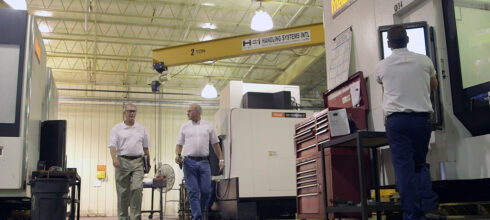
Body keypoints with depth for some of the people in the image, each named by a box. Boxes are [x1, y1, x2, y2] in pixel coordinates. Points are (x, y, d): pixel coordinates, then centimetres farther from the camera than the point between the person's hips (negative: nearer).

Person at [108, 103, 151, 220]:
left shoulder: (142, 129, 13)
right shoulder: (117, 128, 6)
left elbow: (146, 147, 17)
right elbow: (112, 145, -4)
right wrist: (114, 158, -21)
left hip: (138, 162, 1)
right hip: (122, 162, -1)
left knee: (137, 189, -11)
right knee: (123, 192, 4)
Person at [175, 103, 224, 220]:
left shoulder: (208, 126, 10)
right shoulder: (185, 127, 11)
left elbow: (215, 144, 14)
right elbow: (179, 144, 12)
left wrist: (221, 159, 7)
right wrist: (178, 155, -7)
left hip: (204, 162, 0)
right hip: (189, 162, 0)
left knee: (205, 191, -3)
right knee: (193, 192, -4)